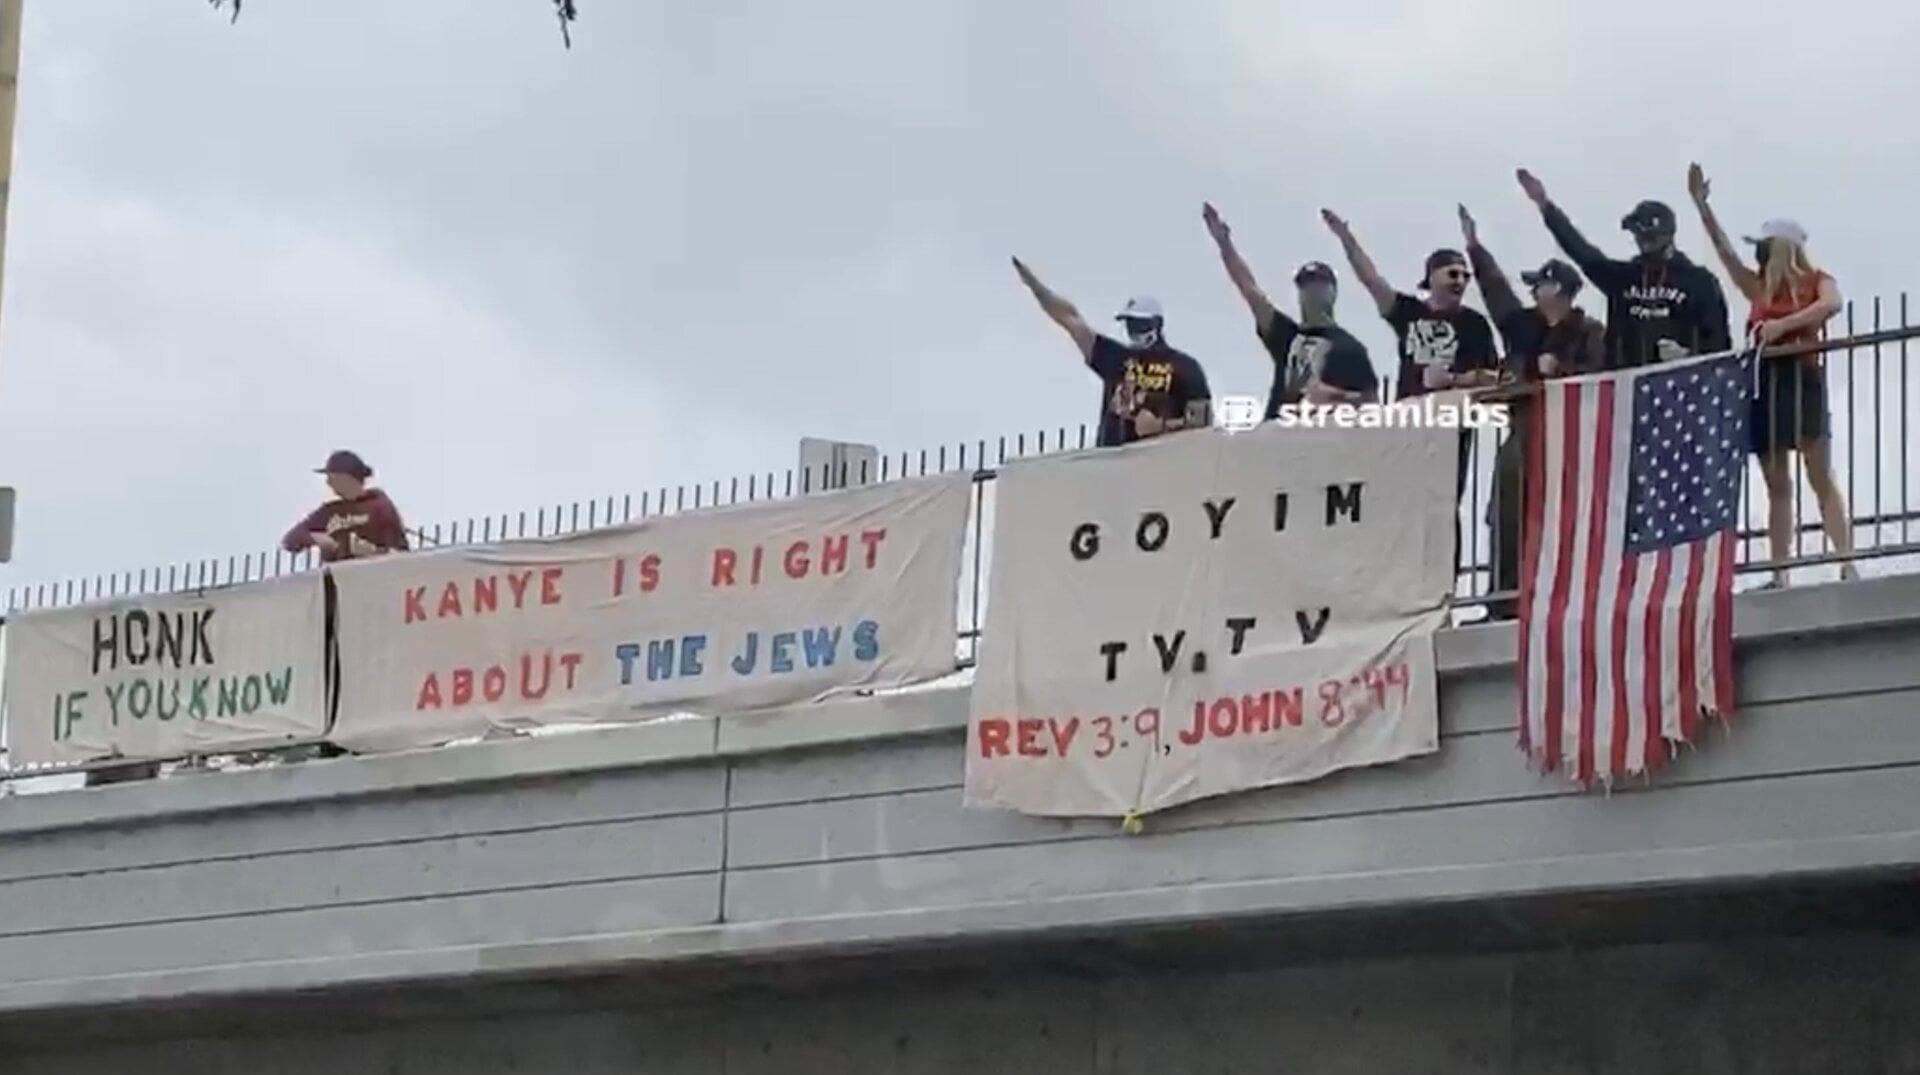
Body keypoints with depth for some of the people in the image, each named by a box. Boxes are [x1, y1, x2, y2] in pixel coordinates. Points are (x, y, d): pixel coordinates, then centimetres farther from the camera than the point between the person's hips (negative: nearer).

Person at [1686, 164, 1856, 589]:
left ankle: (1847, 566, -11)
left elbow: (1832, 304, -19)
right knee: (1777, 485, 4)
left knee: (1821, 479, -8)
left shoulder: (1817, 282, 2)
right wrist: (1701, 204, 4)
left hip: (1800, 379, -6)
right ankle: (1779, 574, 1)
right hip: (1762, 382, 6)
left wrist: (1784, 324, -25)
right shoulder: (1760, 287, 16)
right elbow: (1724, 249, 11)